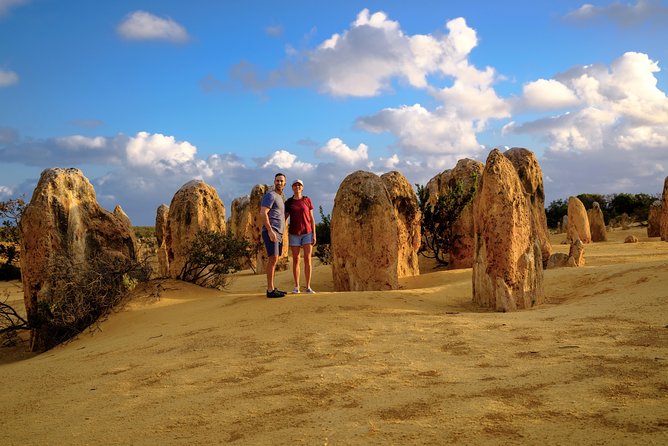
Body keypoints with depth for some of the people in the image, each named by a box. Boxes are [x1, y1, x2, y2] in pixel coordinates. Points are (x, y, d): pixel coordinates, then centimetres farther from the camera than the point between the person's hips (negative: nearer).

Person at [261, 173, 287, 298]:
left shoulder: (280, 198, 24)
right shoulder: (270, 195, -6)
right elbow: (263, 213, -17)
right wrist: (270, 231, -25)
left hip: (278, 234, 10)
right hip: (270, 232, -10)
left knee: (274, 260, 10)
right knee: (273, 259, -15)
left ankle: (272, 288, 13)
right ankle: (270, 290, -16)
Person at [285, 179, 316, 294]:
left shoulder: (307, 200, 1)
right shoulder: (288, 202, 2)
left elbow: (311, 218, 2)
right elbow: (284, 219, 1)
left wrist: (314, 234, -4)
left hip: (307, 233, 0)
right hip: (294, 234, 0)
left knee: (307, 259, -5)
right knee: (296, 260, 0)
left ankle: (308, 287, 1)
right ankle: (296, 287, 6)